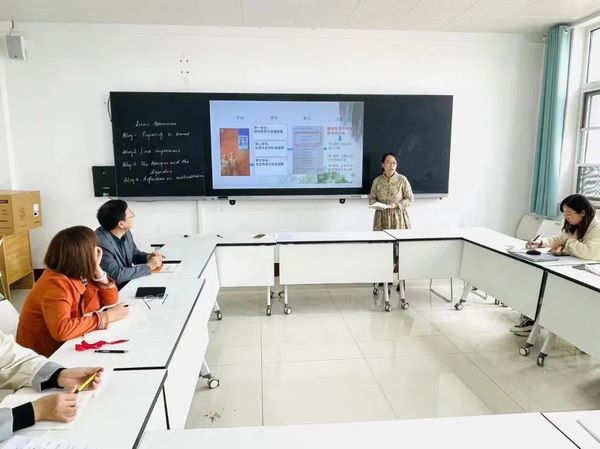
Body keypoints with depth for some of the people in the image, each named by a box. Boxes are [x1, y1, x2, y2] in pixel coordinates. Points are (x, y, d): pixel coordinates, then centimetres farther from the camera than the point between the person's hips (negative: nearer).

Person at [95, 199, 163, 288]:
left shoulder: (125, 232, -2)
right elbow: (116, 275, -28)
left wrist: (148, 257, -6)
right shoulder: (101, 243, -24)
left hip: (129, 283, 7)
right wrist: (148, 266, -21)